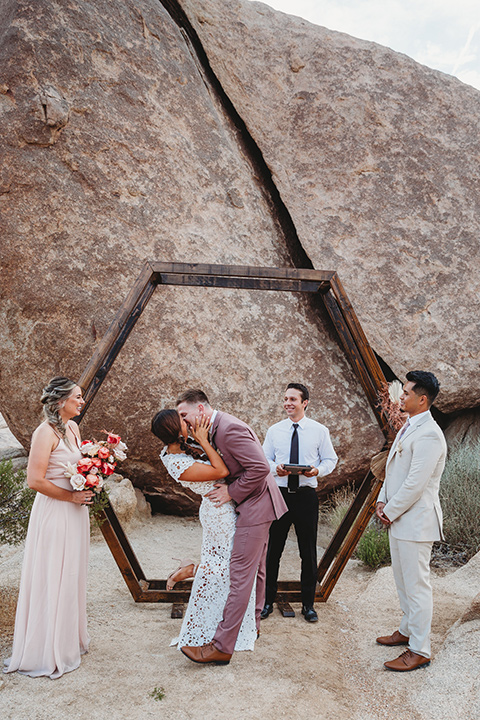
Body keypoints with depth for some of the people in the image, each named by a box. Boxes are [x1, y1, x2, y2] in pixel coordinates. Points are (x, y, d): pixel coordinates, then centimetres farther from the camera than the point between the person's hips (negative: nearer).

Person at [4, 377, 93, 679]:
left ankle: (70, 639, 36)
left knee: (72, 575, 18)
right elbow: (35, 479, -22)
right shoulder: (46, 432, -18)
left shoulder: (73, 428, 7)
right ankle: (48, 651, 21)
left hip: (76, 511, 8)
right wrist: (71, 496, -17)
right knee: (52, 579, 4)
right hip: (53, 511, -8)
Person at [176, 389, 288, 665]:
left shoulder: (230, 429, -24)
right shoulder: (219, 427, 8)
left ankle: (222, 646, -3)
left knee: (240, 574, -8)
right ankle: (252, 623, 37)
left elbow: (260, 468, -27)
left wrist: (232, 492, -19)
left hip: (255, 506, -10)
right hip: (255, 504, 10)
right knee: (255, 569, 22)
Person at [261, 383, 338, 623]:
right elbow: (264, 459, 8)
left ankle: (308, 604, 24)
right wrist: (275, 468, -13)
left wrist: (318, 470, -16)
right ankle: (267, 601, 23)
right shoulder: (274, 430, 5)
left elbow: (330, 459, 5)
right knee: (273, 549, 7)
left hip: (306, 494, -1)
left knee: (308, 551, 8)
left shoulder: (319, 430, 1)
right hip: (280, 493, 1)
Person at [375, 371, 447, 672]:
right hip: (399, 519, 10)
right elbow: (392, 469, 17)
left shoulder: (428, 435, -21)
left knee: (416, 584, 0)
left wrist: (390, 512, -14)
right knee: (403, 580, 21)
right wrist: (383, 502, 6)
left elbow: (415, 483, -23)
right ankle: (408, 630, 38)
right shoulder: (408, 427, 12)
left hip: (415, 521, -10)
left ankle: (419, 650, 12)